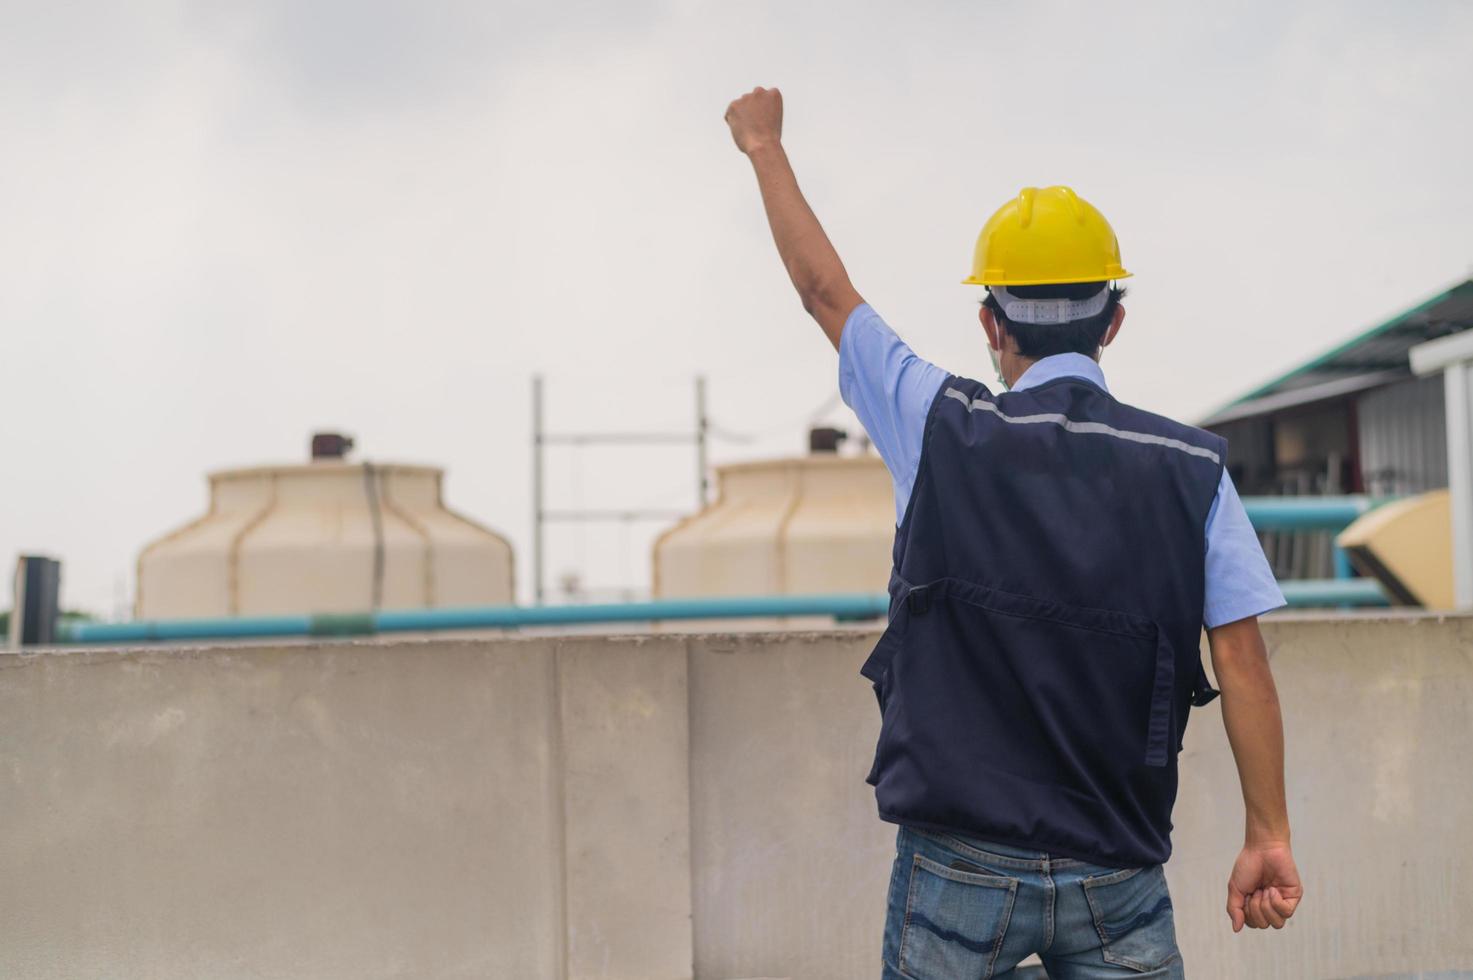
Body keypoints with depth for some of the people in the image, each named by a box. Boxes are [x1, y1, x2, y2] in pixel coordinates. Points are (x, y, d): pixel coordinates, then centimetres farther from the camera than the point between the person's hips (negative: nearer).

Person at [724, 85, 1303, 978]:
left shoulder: (943, 431, -4)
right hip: (1119, 878, 1)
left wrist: (766, 147, 23)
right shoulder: (1193, 469, -1)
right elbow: (1241, 655, -2)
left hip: (961, 867, -1)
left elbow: (825, 289, 9)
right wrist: (1269, 835, 4)